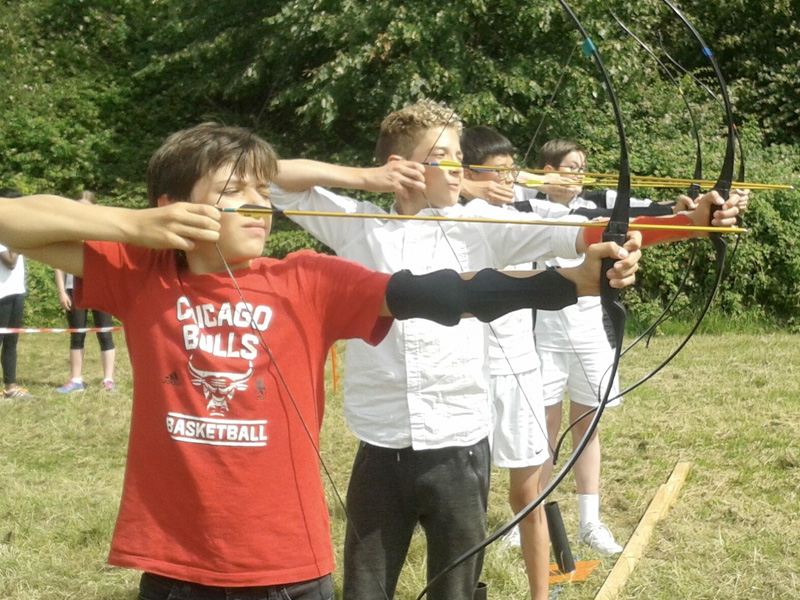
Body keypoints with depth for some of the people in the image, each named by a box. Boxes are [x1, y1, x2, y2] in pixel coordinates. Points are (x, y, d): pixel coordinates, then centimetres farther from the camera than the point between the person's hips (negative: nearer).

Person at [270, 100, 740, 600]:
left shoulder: (479, 225, 2)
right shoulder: (357, 226, 4)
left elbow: (572, 235, -8)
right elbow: (273, 177, 8)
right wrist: (362, 178, -2)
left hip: (458, 447, 0)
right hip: (381, 451, 0)